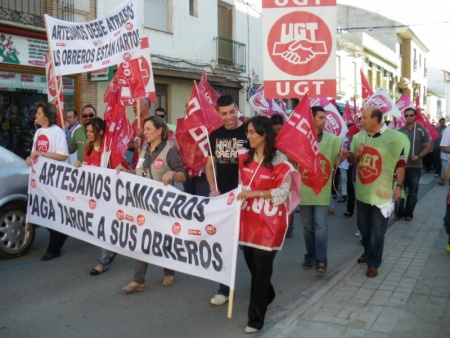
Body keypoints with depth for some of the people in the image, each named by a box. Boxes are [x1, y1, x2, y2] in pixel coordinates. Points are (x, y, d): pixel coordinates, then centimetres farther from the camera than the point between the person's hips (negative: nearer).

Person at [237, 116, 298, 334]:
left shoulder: (280, 160, -12)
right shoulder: (245, 158, 7)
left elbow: (282, 192, -14)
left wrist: (254, 193, -22)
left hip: (269, 223, -6)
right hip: (248, 220, 6)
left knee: (261, 270, 0)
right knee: (252, 265, 17)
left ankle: (256, 318, 12)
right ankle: (267, 295, 45)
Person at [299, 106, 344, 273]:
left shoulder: (332, 139, 1)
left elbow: (334, 163, 4)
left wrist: (341, 157, -18)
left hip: (322, 190, -1)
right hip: (304, 190, 1)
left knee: (320, 226, -5)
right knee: (308, 226, 12)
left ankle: (321, 260, -1)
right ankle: (310, 256, 26)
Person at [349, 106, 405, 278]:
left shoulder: (393, 137, -11)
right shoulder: (358, 137, 4)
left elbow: (400, 163, -6)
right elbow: (351, 160, 14)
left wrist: (399, 186, -11)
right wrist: (355, 154, -9)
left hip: (381, 192, -5)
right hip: (362, 191, 5)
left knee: (377, 230, 2)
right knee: (363, 227, 19)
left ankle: (373, 263, 14)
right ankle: (368, 251, 42)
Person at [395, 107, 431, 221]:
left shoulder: (421, 130, -5)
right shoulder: (400, 130, 2)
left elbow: (428, 146, -2)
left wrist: (419, 156, -16)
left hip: (415, 166, -2)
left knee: (413, 191, 7)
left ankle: (409, 213, 17)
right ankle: (399, 212, 15)